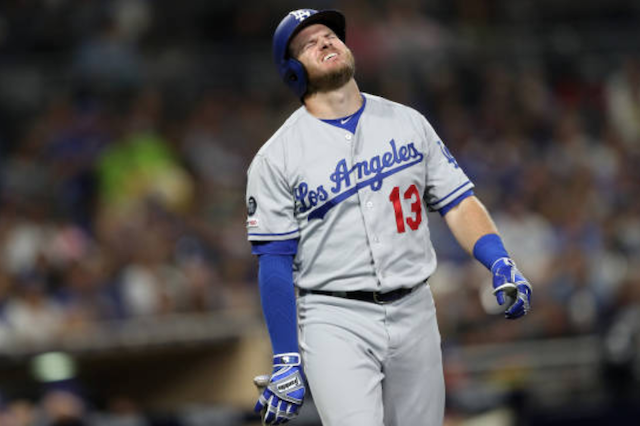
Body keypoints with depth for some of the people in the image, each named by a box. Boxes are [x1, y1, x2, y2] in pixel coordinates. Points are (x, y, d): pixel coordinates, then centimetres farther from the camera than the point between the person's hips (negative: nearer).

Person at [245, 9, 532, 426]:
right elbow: (275, 263, -3)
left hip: (414, 313, 4)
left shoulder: (407, 123, 10)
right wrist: (287, 364, -8)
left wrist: (501, 266, -10)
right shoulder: (277, 157, -1)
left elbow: (458, 202, 9)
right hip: (334, 322, -4)